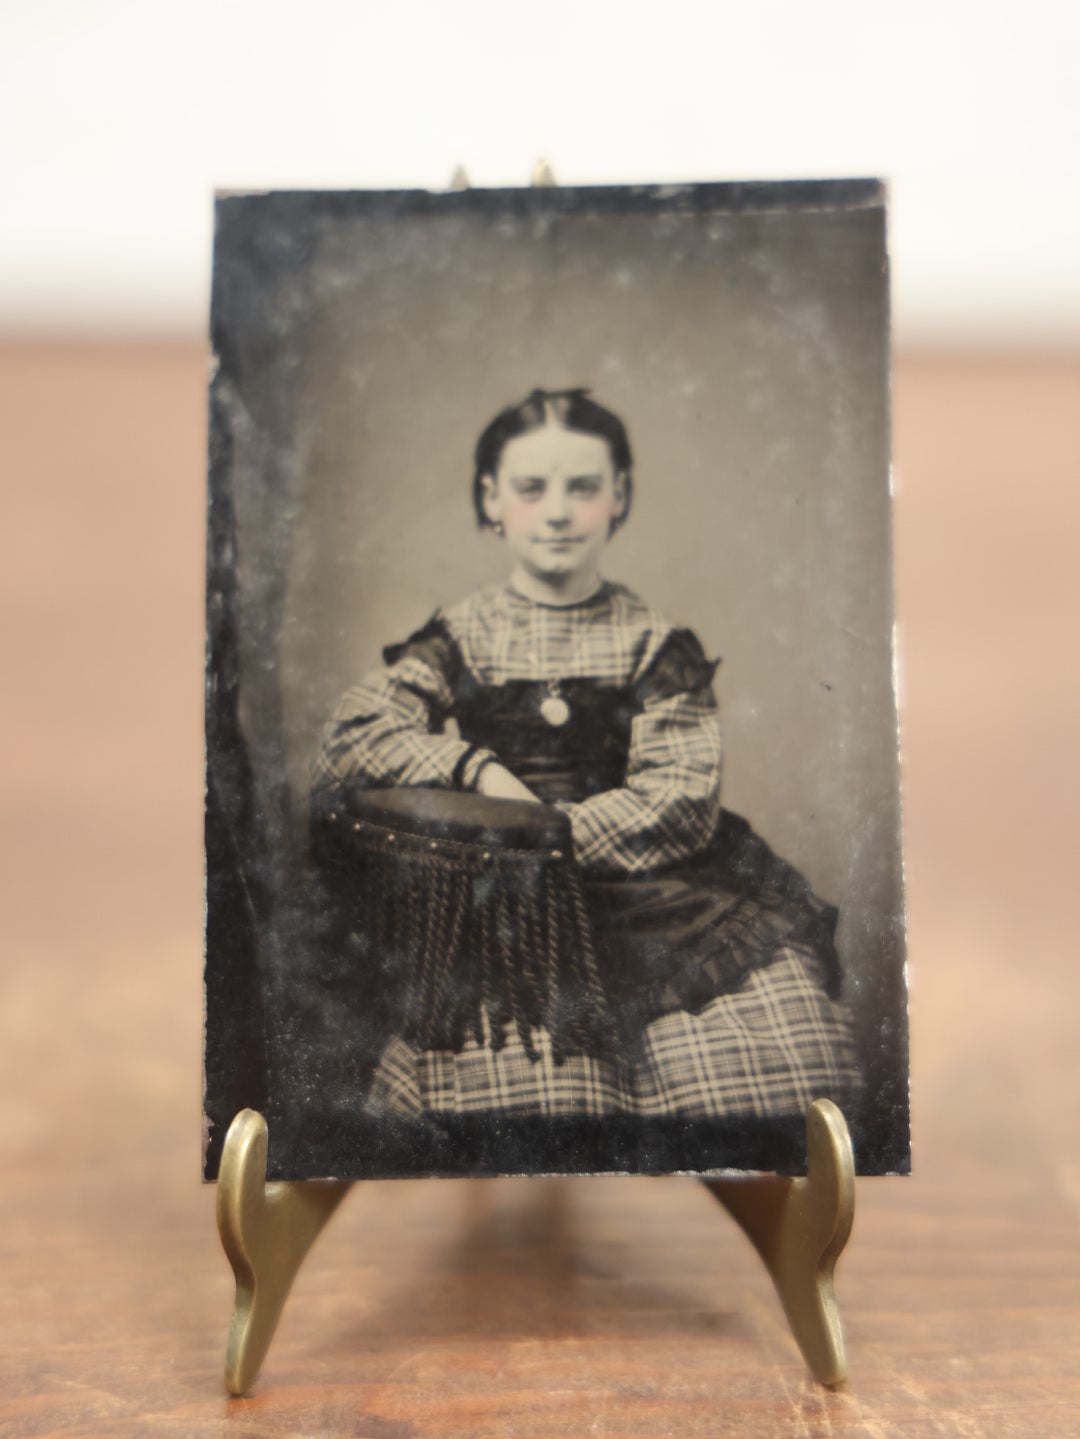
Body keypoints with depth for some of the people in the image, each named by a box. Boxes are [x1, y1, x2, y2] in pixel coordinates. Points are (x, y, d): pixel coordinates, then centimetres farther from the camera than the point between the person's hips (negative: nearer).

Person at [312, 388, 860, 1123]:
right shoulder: (458, 638, 9)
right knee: (512, 1057, -28)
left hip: (647, 882, 1)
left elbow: (680, 802, -5)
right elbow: (347, 744, -2)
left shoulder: (656, 643, 6)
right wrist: (480, 768, -15)